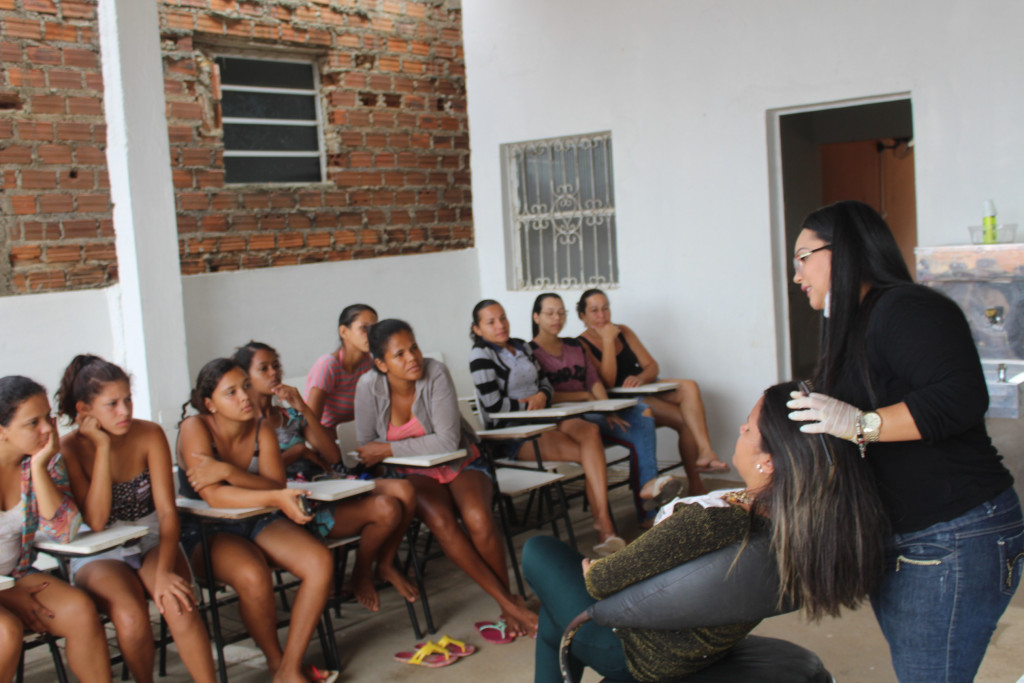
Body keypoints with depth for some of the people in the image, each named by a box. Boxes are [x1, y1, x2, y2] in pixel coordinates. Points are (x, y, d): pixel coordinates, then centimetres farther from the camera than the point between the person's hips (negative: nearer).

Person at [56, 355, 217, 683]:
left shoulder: (149, 435, -6)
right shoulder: (69, 449, -10)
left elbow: (167, 511, -11)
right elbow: (95, 521, -20)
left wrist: (164, 570, -27)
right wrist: (102, 446, -21)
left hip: (153, 542, 1)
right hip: (100, 554, -1)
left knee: (178, 606, -30)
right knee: (130, 617, -30)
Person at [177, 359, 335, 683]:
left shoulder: (262, 431, 0)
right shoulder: (195, 428, -14)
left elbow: (277, 486, -14)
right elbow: (214, 497, -26)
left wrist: (227, 471, -30)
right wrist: (276, 499, -38)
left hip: (260, 524, 5)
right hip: (208, 533, -4)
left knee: (320, 562, -22)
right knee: (252, 576, -36)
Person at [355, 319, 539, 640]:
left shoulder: (435, 373, -18)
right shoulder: (370, 386, -11)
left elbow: (448, 441, -22)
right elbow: (366, 449, 1)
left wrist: (390, 449, -20)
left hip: (460, 463, -1)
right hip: (415, 474, 1)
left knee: (478, 518, -32)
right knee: (441, 521, -32)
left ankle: (507, 600, -10)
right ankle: (509, 605, -25)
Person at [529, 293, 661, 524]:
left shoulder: (575, 346, 22)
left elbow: (594, 381, 14)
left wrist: (608, 410, -5)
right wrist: (584, 395, -7)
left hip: (591, 411, 7)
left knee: (643, 414, -20)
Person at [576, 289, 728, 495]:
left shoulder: (623, 332, 13)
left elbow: (652, 366, 8)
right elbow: (607, 382, -17)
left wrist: (641, 378, -16)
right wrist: (608, 341, -16)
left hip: (644, 392, 6)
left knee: (689, 387, -23)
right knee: (686, 419, -23)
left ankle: (705, 452, -32)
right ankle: (694, 483, -16)